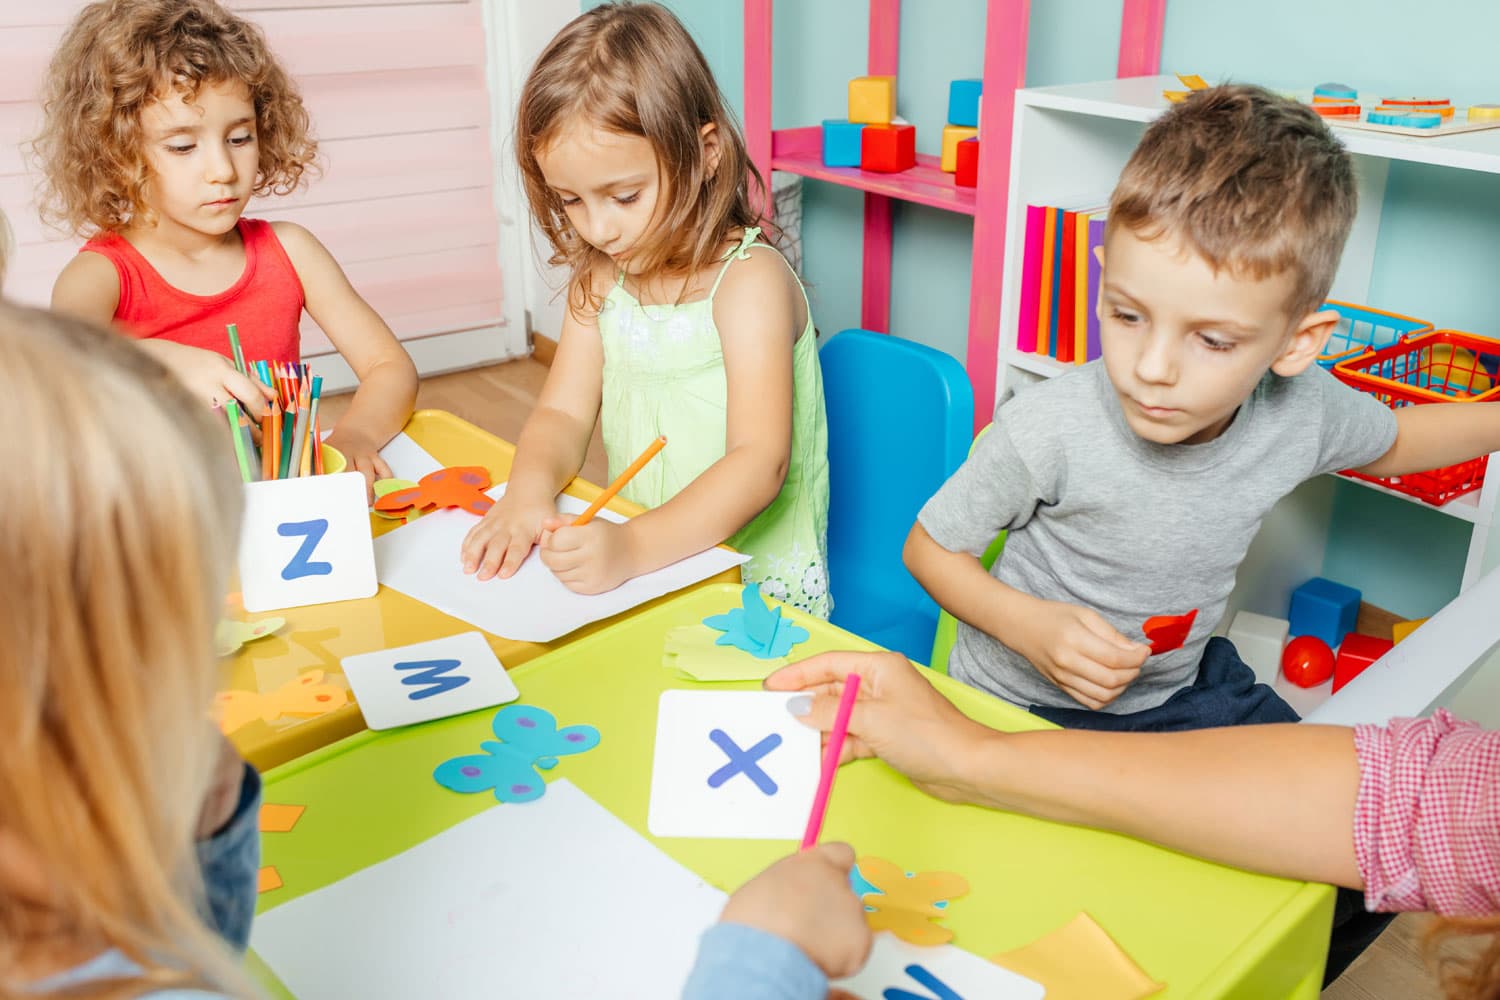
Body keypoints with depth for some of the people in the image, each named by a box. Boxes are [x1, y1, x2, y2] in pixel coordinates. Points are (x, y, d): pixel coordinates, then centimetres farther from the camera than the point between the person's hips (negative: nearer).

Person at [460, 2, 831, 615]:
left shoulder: (749, 282, -14)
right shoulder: (601, 279, 7)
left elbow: (759, 462, -22)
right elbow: (562, 413, 4)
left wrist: (633, 547, -34)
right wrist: (528, 487, -19)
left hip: (754, 582, -4)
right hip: (624, 568, 5)